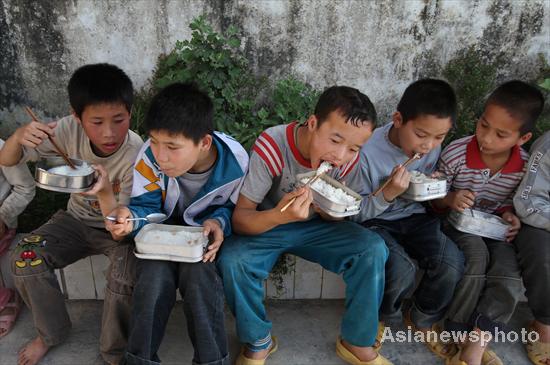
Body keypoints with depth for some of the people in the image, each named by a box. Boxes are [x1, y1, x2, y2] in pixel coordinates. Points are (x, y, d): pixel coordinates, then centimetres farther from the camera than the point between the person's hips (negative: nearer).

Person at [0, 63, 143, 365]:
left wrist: (105, 195, -46)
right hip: (78, 219, 4)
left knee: (127, 273, -33)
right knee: (25, 259, -18)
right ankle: (51, 333, 11)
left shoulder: (135, 155, -27)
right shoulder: (70, 130, -18)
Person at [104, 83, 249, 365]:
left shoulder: (235, 161, -26)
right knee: (154, 277, -27)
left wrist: (219, 221, -28)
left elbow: (234, 208, -7)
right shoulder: (149, 155, -24)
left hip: (206, 230, -1)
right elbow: (147, 206, -13)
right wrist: (130, 217, -35)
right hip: (165, 230, 1)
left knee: (198, 275, -31)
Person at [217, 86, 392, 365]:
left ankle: (356, 342, 3)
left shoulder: (349, 160, -16)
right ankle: (258, 342, -2)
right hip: (266, 225, -2)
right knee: (231, 261, -31)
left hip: (314, 226, 3)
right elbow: (239, 219, -25)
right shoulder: (272, 146, -29)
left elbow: (333, 217, 1)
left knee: (374, 249, -19)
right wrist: (279, 216, -47)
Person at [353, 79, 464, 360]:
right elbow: (356, 213, -14)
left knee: (453, 263, -21)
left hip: (415, 218, 5)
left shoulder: (433, 148, -5)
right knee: (401, 270, -31)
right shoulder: (368, 151, -22)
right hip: (374, 223, -4)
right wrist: (388, 193, -30)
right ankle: (378, 316, 7)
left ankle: (421, 319, 11)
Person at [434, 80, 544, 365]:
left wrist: (509, 214, -10)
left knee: (509, 274, -23)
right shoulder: (455, 154, -17)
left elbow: (509, 201, 12)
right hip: (458, 224, -3)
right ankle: (464, 339, -14)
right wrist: (450, 199, -26)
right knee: (476, 257, -31)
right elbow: (434, 199, -4)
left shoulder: (525, 165, -8)